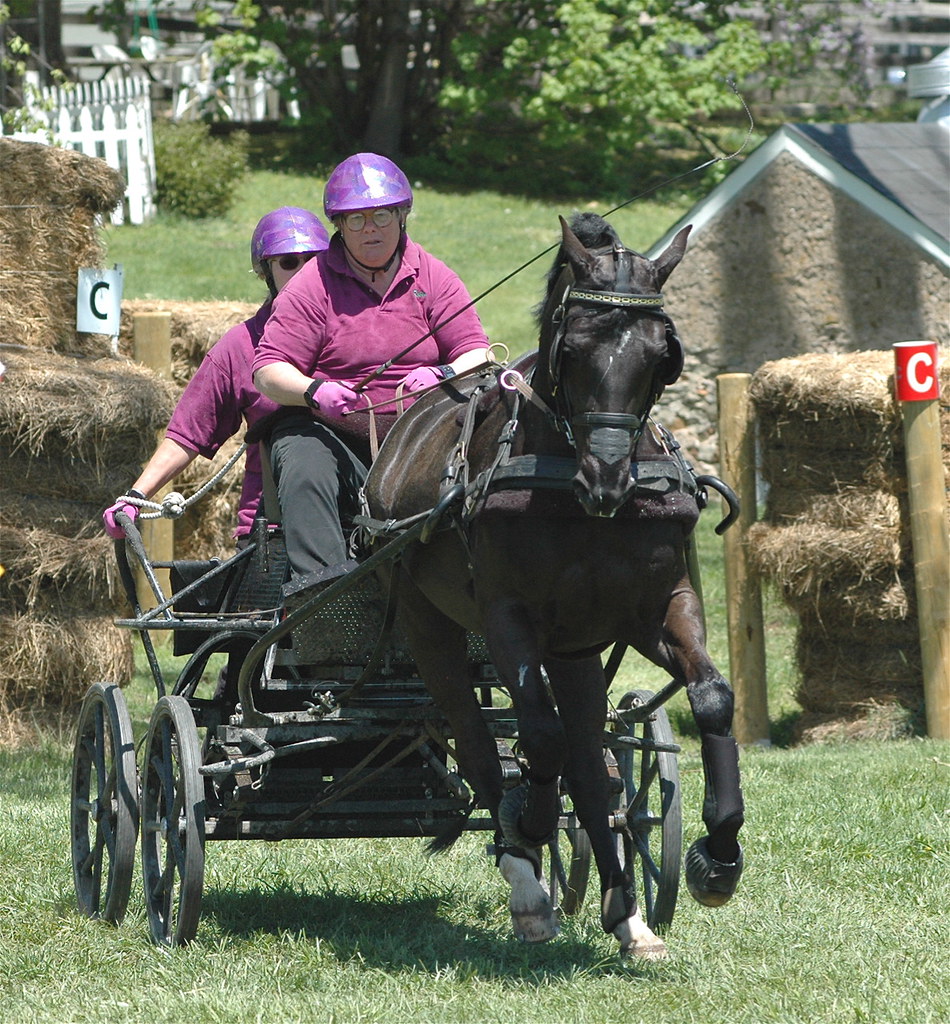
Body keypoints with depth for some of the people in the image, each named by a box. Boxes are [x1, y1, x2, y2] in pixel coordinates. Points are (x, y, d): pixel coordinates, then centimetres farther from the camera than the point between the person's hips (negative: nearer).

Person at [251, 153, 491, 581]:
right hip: (329, 433, -2)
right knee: (304, 478, -34)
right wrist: (314, 392, -24)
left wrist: (442, 376, -20)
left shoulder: (432, 277, 11)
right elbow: (269, 371, -1)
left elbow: (476, 354, 5)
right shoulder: (313, 285, 4)